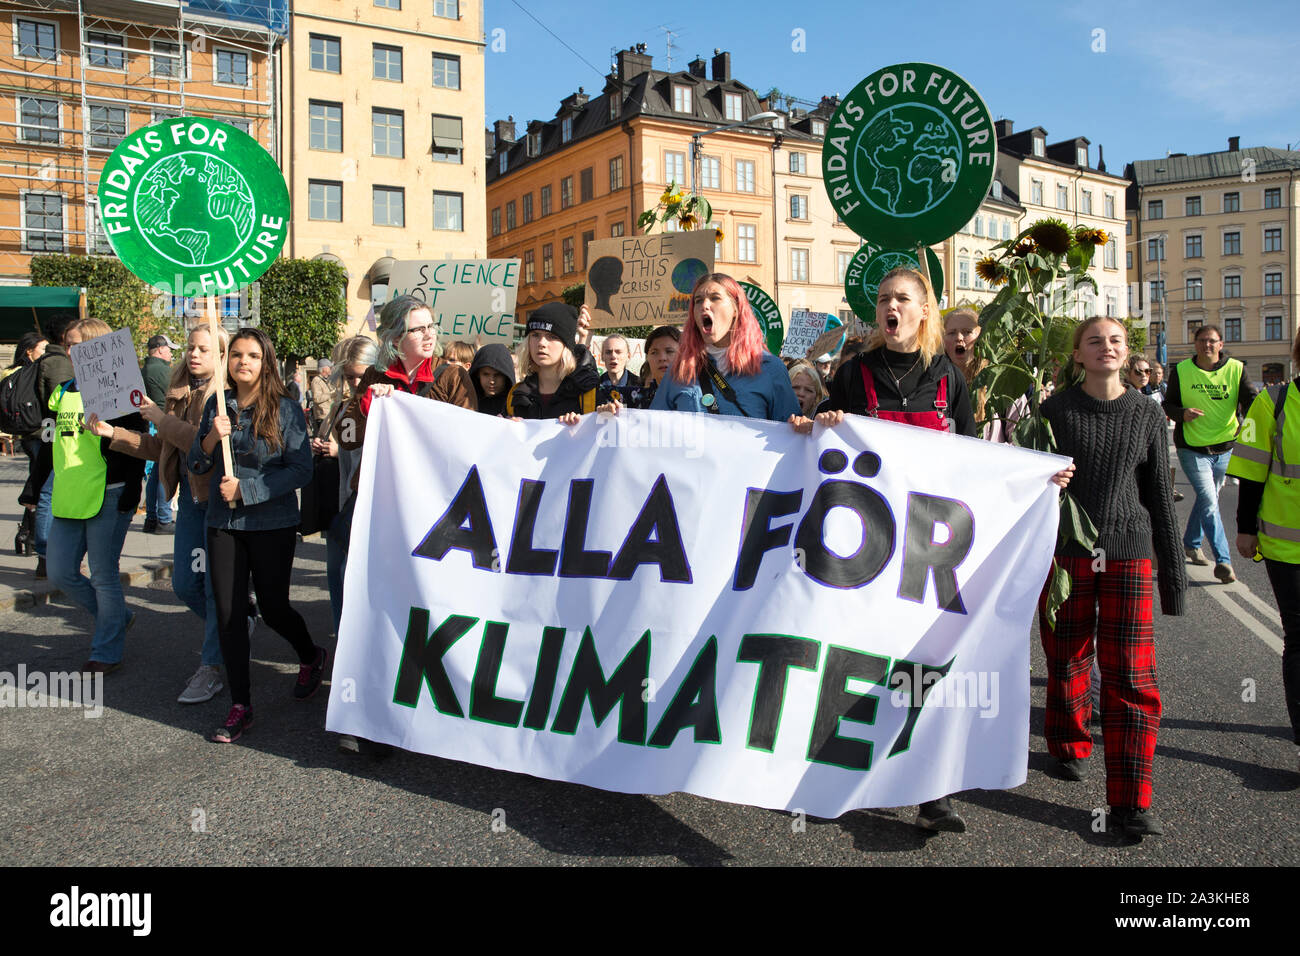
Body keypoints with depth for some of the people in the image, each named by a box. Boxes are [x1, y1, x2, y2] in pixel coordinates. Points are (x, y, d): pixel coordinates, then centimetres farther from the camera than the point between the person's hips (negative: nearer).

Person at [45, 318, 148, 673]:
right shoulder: (63, 391, 14)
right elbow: (54, 442, 22)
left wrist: (131, 491, -16)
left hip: (107, 497, -8)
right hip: (67, 498, 8)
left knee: (104, 576, 1)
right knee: (61, 573, 10)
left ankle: (107, 651, 14)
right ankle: (118, 616, 31)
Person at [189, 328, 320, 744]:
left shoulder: (285, 409, -7)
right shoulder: (216, 406, 5)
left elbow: (301, 469, -11)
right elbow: (196, 465, 8)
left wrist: (245, 488, -15)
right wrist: (212, 438, -12)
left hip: (272, 525, -3)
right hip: (223, 523, 4)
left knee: (273, 609, 5)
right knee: (229, 614, 3)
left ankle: (312, 657, 37)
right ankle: (240, 706, 13)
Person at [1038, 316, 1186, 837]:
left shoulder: (1147, 414, 6)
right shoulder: (1056, 409, 0)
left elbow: (1159, 495, 9)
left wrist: (1173, 567, 8)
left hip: (1128, 551, 1)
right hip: (1064, 552, -1)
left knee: (1131, 676, -3)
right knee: (1068, 661, 10)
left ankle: (1130, 800, 5)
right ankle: (1069, 746, 38)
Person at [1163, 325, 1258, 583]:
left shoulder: (1236, 369, -2)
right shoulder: (1181, 371, -4)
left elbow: (1251, 400, -11)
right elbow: (1168, 404, 2)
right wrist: (1181, 413, -20)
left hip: (1225, 448, 3)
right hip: (1192, 448, -3)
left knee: (1207, 499, 18)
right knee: (1209, 502, -13)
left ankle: (1190, 544, 39)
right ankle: (1223, 561, -12)